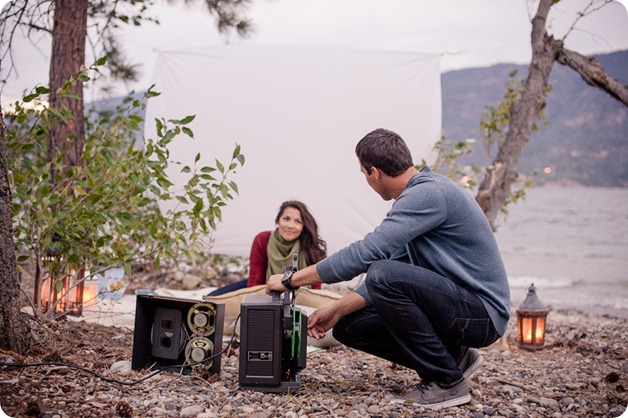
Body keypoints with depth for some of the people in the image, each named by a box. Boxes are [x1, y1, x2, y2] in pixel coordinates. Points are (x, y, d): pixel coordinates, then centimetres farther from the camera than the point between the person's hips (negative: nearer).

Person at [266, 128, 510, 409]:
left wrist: (292, 279, -17)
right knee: (348, 327, 4)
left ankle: (447, 382, -14)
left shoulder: (428, 193, -20)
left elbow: (366, 253, -26)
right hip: (455, 305, 9)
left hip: (481, 313, -9)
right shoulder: (418, 196, 12)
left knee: (384, 276, -30)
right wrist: (336, 310, 7)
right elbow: (387, 264, 15)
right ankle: (454, 357, 10)